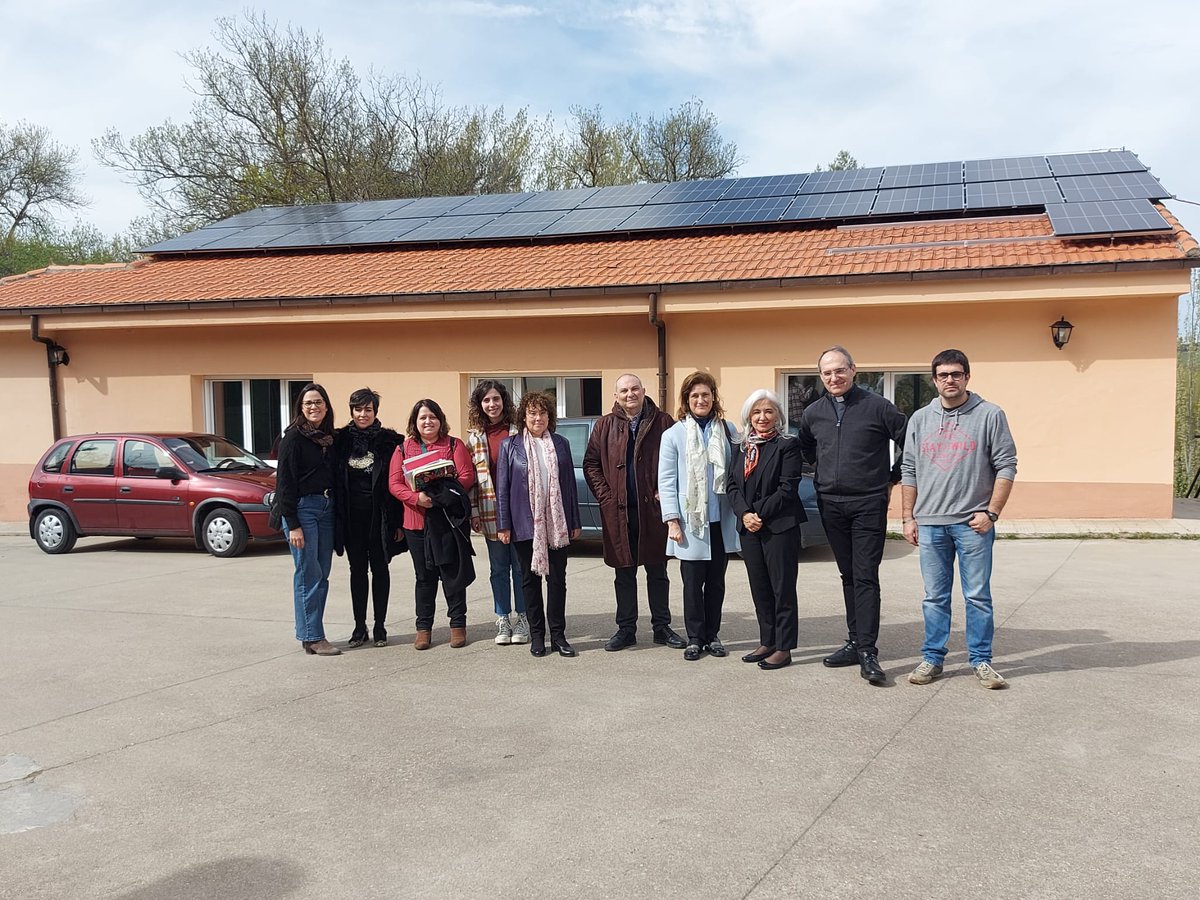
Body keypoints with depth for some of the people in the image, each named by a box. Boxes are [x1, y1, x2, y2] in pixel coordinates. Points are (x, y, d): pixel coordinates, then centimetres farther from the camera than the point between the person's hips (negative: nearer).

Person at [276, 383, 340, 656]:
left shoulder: (329, 437, 12)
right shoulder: (294, 437, -7)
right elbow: (285, 482, -10)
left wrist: (336, 511, 8)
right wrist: (292, 525, -15)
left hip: (327, 508, 7)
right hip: (302, 508, -7)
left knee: (322, 575, 8)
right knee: (308, 574, -5)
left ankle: (311, 633, 16)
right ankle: (312, 637, 0)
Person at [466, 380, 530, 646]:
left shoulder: (518, 430, 0)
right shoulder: (475, 437, 7)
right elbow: (471, 476, 7)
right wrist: (474, 511, 1)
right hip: (490, 511, 2)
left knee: (520, 566, 5)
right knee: (498, 567, 10)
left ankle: (522, 619, 15)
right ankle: (502, 620, 19)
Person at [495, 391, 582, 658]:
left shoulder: (560, 444, 8)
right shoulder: (510, 445, 3)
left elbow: (570, 483, 9)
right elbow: (502, 487, 2)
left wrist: (575, 522, 7)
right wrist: (503, 525, -4)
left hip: (557, 524, 1)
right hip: (525, 524, -1)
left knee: (557, 579, 3)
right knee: (530, 579, 7)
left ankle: (558, 636, 12)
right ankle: (537, 636, 16)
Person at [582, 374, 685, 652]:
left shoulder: (662, 422, 1)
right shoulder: (605, 425, 4)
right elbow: (590, 463, 5)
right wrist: (605, 496, -4)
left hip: (653, 510, -1)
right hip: (617, 512, 1)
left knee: (657, 572, 10)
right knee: (624, 574, 9)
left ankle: (661, 627, 21)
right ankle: (626, 629, 19)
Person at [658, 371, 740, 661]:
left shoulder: (727, 430, 6)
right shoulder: (674, 435, -2)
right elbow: (666, 481, -3)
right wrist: (672, 521, -8)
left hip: (721, 521, 2)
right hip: (690, 522, -2)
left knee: (716, 582, 11)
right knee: (693, 584, 4)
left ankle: (712, 635, 22)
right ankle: (695, 638, 15)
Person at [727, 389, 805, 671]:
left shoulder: (788, 445, -4)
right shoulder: (742, 448, 14)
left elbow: (788, 488, -12)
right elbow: (732, 485, 9)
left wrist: (760, 515, -15)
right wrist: (744, 514, -8)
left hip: (780, 528, -6)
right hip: (749, 528, 6)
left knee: (782, 588, 0)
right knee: (759, 589, 11)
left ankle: (783, 648, 6)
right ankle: (767, 643, 21)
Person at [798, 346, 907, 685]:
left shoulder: (878, 407, -5)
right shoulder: (813, 413, 8)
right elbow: (805, 450, 26)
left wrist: (892, 478, 3)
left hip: (869, 504, -4)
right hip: (831, 505, 5)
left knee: (866, 577, -8)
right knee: (848, 576, 11)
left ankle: (867, 652, -8)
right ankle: (855, 641, 19)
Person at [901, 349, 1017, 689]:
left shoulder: (990, 415, 1)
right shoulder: (920, 419, 11)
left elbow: (1006, 466, -1)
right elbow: (908, 471, 13)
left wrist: (991, 512, -7)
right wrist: (908, 517, 9)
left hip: (973, 523, -3)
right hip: (929, 523, 3)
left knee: (978, 597, 3)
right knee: (935, 597, 8)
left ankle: (981, 660, 13)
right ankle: (932, 658, 17)